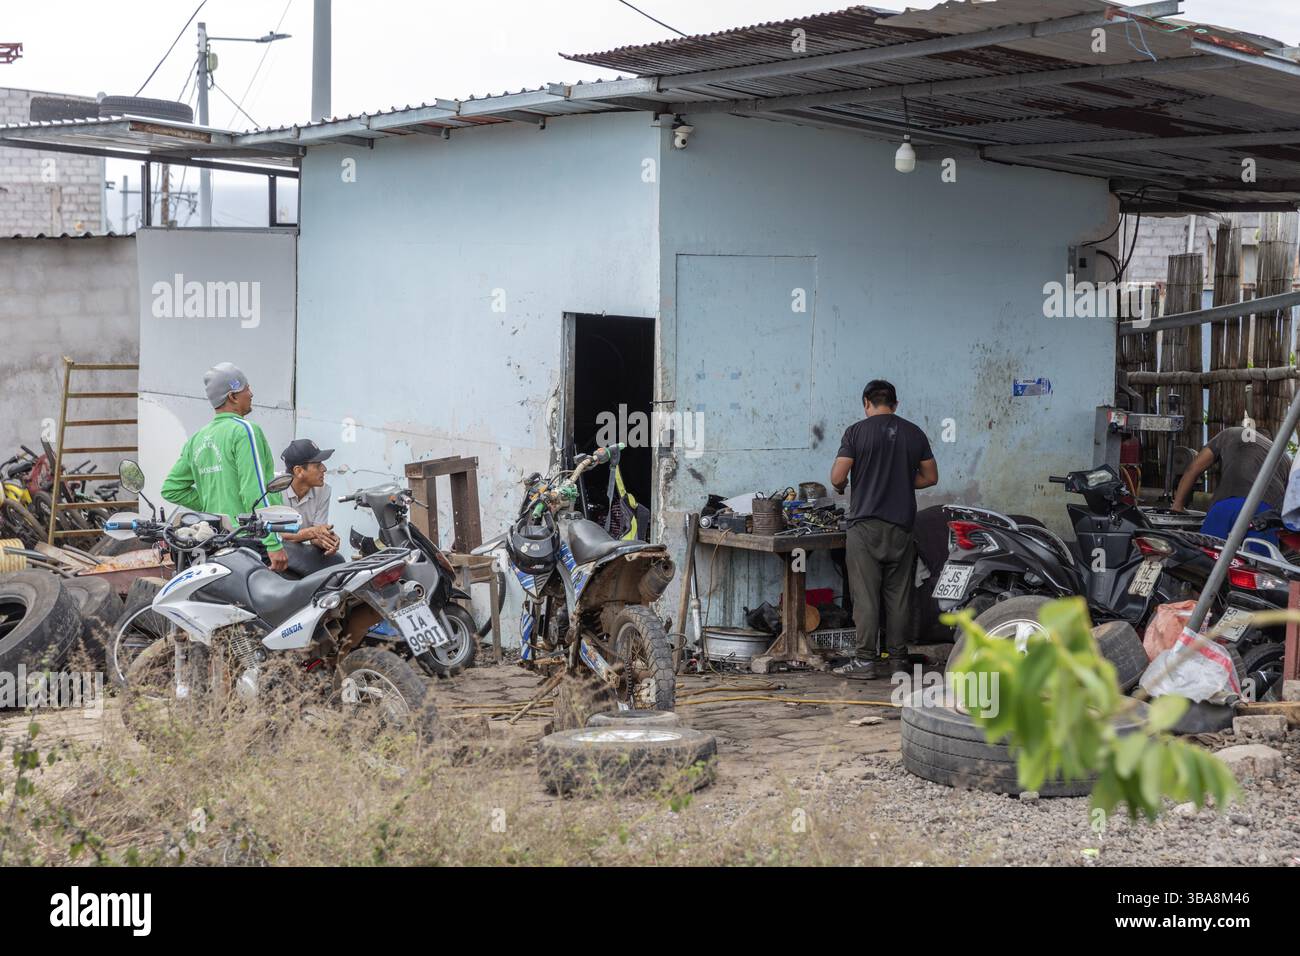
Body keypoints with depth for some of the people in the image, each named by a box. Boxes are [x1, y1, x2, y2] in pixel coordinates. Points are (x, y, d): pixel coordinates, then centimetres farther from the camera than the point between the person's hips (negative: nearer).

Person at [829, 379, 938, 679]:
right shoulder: (914, 433, 7)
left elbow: (837, 477, -8)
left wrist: (841, 486, 14)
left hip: (865, 524, -4)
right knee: (899, 595, 9)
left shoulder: (857, 431, -5)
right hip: (902, 525, 4)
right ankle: (898, 657, 13)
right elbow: (930, 477, 13)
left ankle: (864, 660, -4)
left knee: (865, 595, -3)